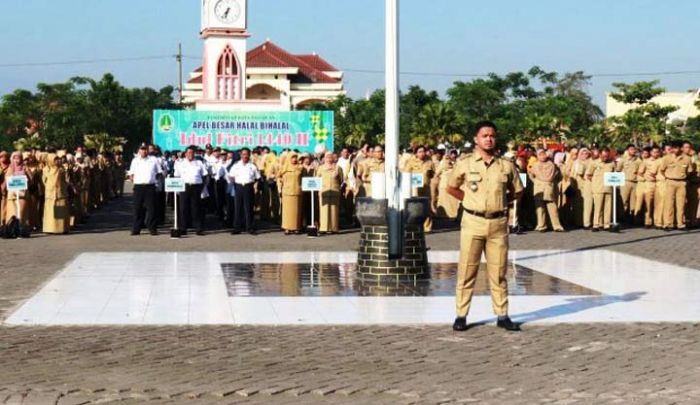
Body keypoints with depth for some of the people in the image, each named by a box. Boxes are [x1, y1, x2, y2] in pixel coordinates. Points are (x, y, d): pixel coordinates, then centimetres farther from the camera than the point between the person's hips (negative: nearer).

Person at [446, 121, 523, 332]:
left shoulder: (506, 166, 5)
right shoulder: (465, 164, 1)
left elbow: (517, 192, 16)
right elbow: (451, 188, 12)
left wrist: (501, 202, 5)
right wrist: (470, 201, 5)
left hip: (498, 223, 2)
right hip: (473, 222, -1)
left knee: (498, 272, 6)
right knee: (467, 271, 1)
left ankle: (502, 316, 12)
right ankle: (461, 315, 6)